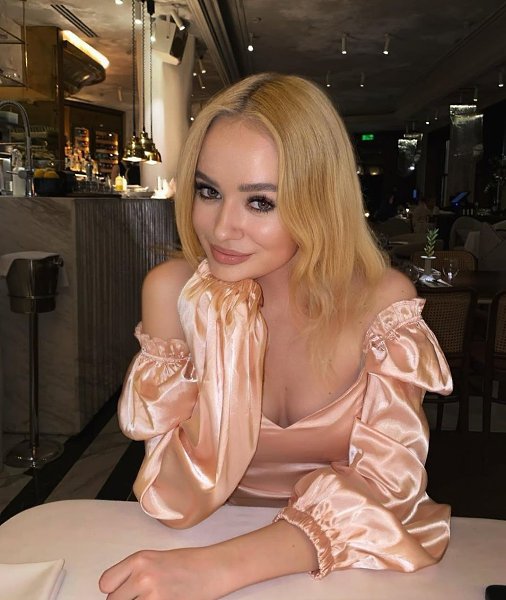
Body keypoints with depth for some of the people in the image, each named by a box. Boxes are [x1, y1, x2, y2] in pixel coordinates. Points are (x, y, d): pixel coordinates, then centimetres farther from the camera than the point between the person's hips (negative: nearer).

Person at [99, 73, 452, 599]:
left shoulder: (383, 301, -12)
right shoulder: (172, 291, -11)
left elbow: (385, 491, -15)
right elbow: (180, 505, -13)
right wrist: (221, 337, -25)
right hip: (216, 532, 0)